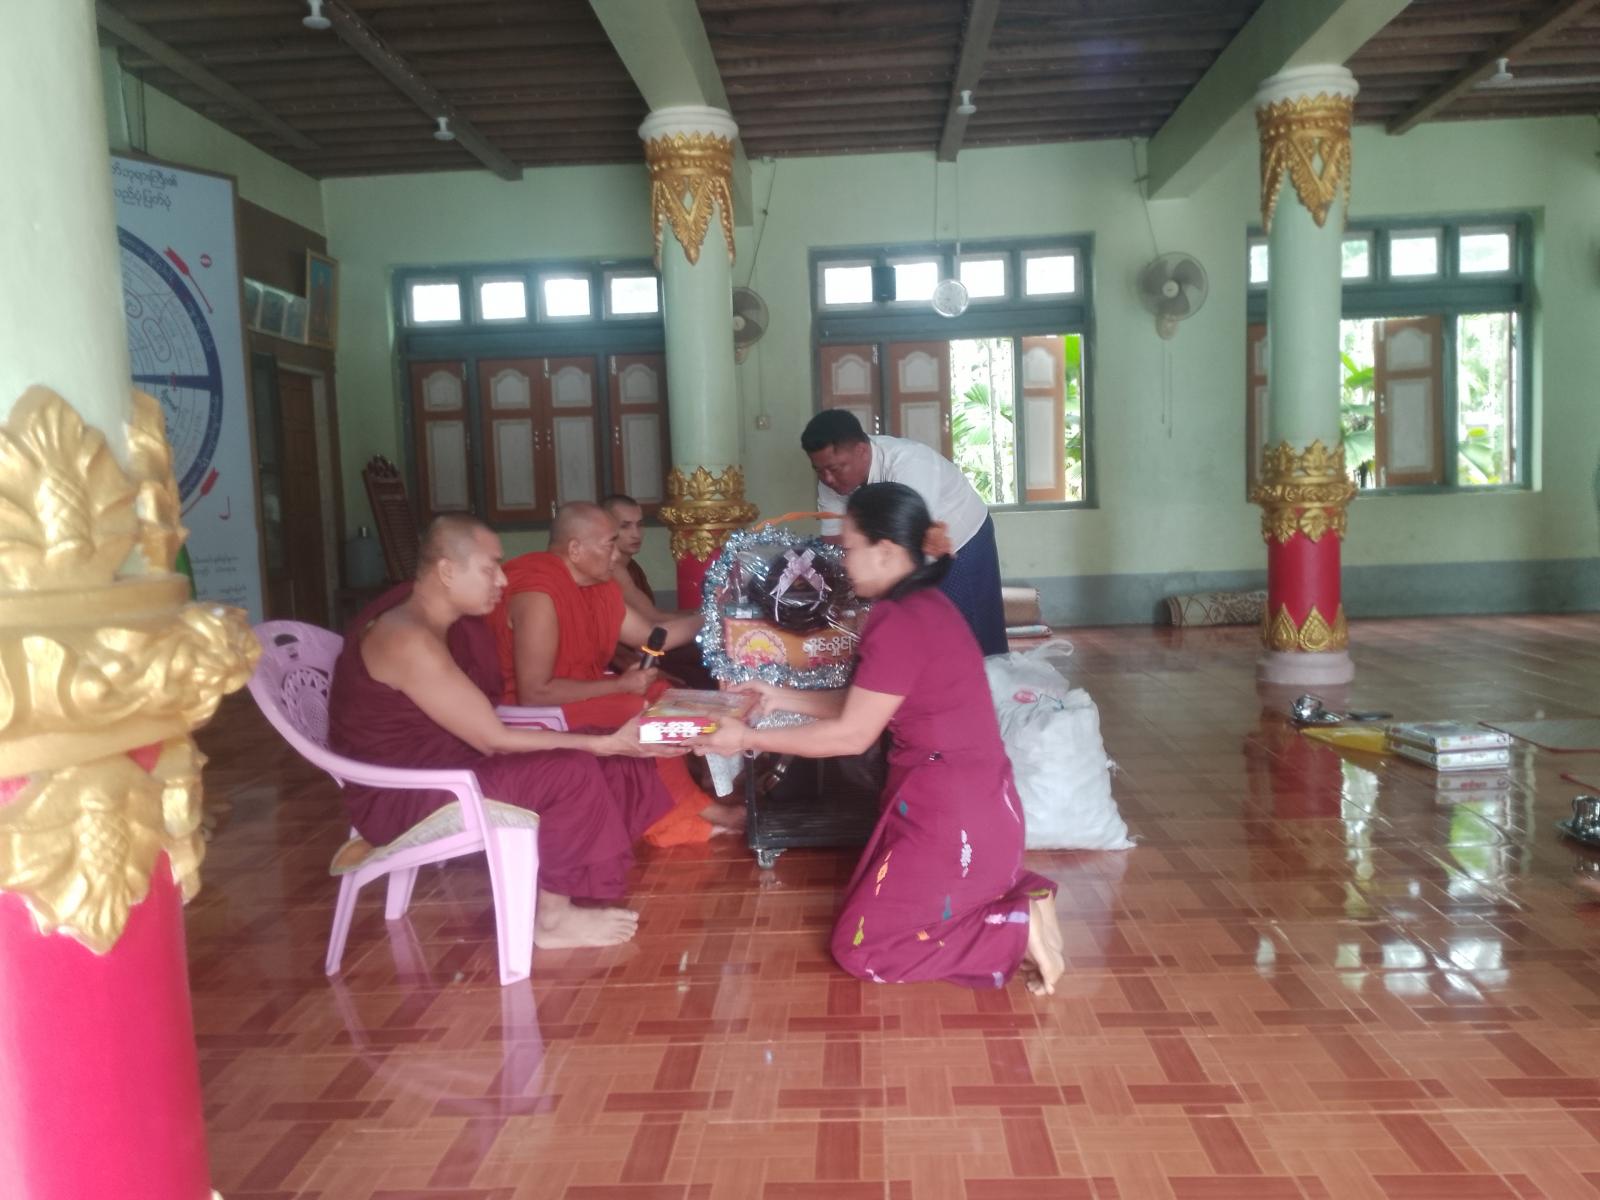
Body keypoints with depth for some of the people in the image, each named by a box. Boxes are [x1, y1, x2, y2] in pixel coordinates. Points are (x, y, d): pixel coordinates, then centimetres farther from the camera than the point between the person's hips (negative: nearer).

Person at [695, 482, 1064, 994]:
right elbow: (862, 706, 14)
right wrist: (782, 697, 16)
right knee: (886, 909, 25)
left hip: (951, 814, -10)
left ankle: (1021, 929, -3)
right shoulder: (925, 605, 8)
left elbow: (852, 734, -17)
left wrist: (748, 738, -9)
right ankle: (1020, 895, 12)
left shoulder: (899, 622, -22)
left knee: (860, 949, 1)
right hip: (973, 802, 10)